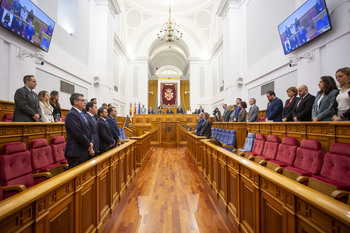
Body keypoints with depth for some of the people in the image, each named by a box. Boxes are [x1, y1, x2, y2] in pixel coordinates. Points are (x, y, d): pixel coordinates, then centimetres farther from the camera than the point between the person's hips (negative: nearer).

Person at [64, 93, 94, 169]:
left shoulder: (81, 114, 15)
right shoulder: (71, 114, -15)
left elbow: (87, 131, 18)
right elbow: (79, 134, -20)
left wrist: (90, 143, 3)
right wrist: (89, 146, -8)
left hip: (85, 152, 9)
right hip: (77, 154, -9)